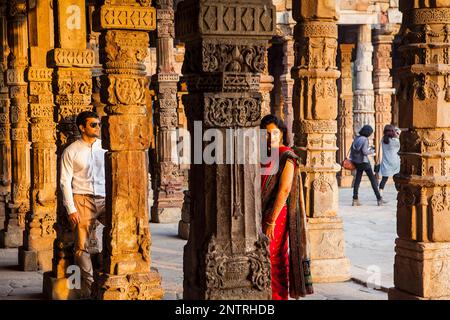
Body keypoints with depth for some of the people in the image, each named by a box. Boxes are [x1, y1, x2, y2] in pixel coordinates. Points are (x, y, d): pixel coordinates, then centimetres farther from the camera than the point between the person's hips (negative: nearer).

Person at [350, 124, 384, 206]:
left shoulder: (356, 138, 6)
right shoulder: (365, 140, -15)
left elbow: (352, 149, 10)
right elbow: (365, 152, -20)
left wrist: (351, 159, 16)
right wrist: (372, 151, -4)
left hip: (356, 162, 7)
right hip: (364, 162, -7)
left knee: (357, 179, 9)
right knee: (373, 179, 3)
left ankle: (355, 199, 5)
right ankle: (379, 199, 5)